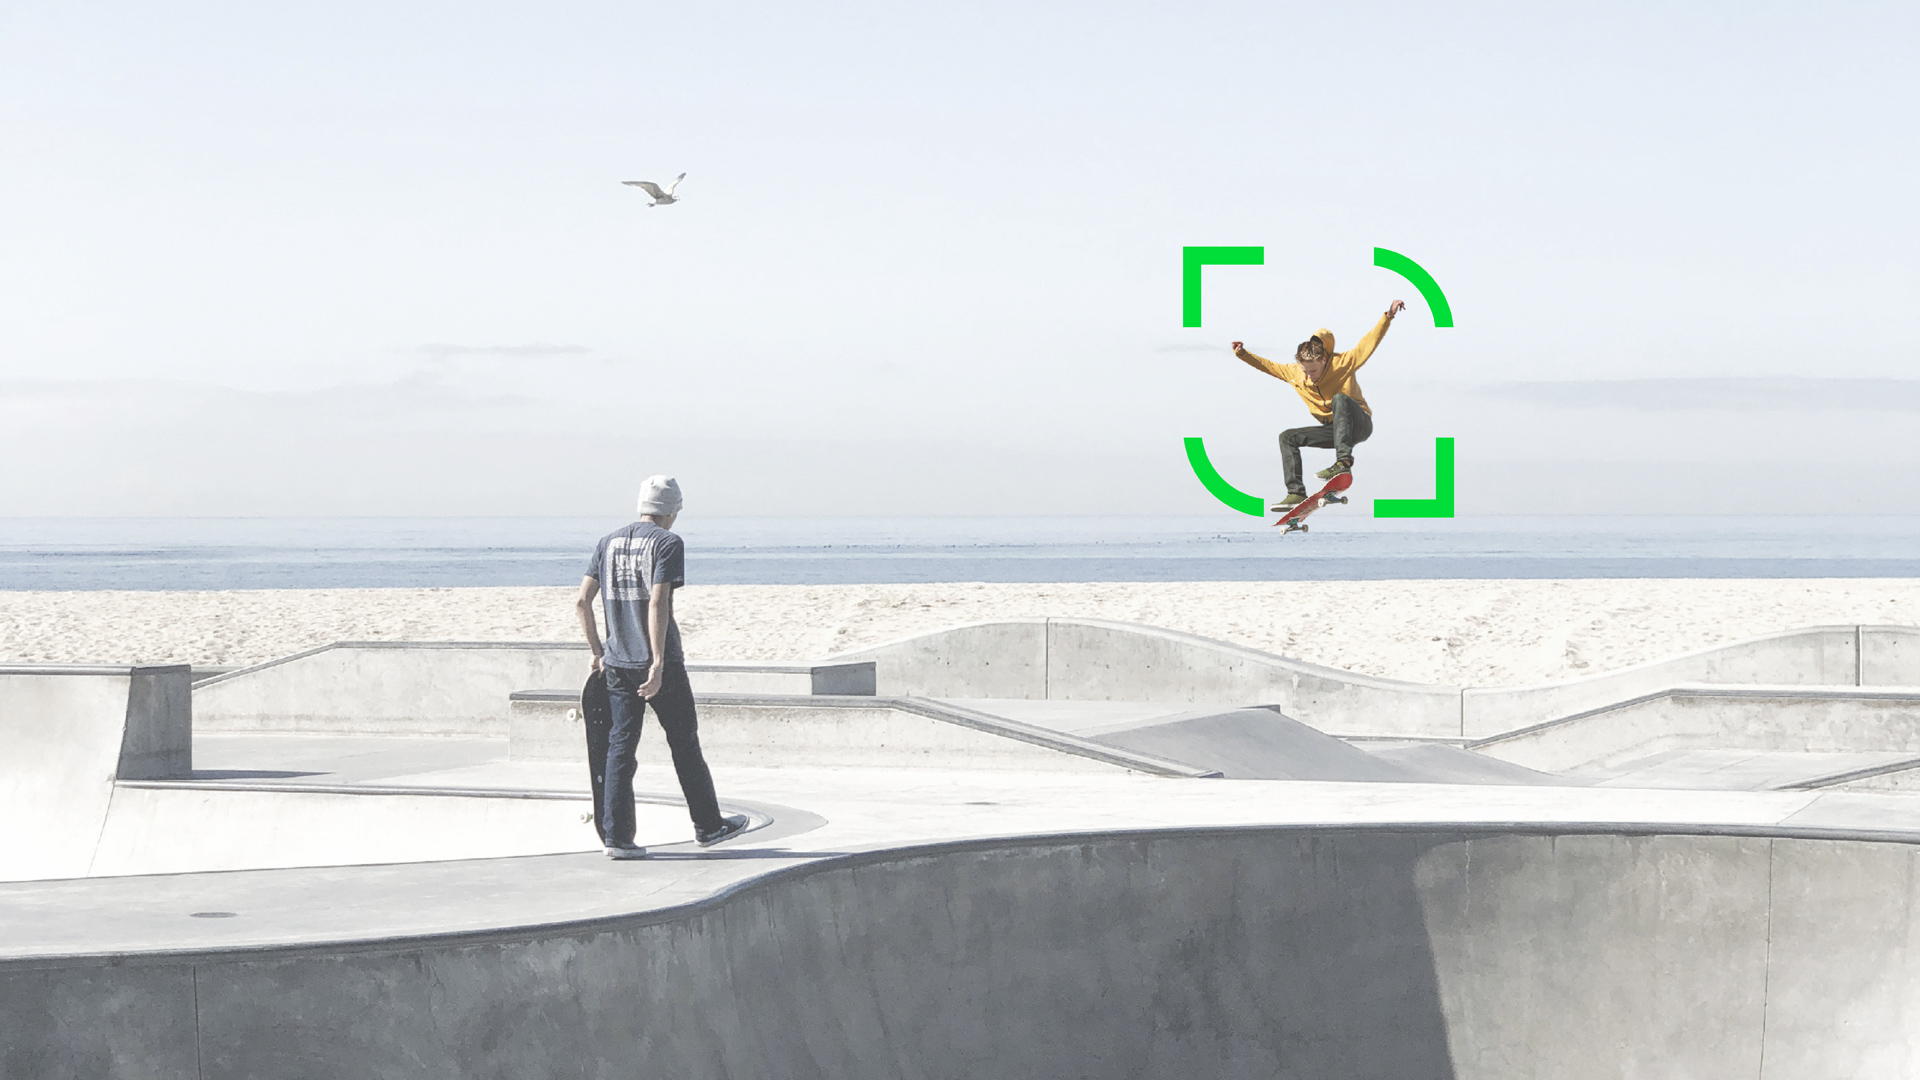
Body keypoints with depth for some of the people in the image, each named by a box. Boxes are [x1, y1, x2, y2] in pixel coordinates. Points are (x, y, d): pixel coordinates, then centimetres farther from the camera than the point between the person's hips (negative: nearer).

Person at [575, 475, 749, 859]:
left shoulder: (608, 542, 10)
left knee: (620, 747, 5)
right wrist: (658, 663, -20)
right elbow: (657, 603, -18)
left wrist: (597, 651, 17)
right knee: (684, 744, 8)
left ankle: (616, 836, 0)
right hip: (657, 662, -5)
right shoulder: (667, 543, -8)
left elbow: (582, 601, 7)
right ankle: (708, 826, 19)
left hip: (617, 664, 5)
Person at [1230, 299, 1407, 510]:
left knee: (1340, 398, -36)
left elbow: (1369, 343, -18)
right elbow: (1267, 365, 10)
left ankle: (1344, 461, -47)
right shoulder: (1294, 373, -1)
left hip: (1360, 425, -6)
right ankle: (1296, 492, -9)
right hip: (1334, 430, 6)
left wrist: (1388, 316, -28)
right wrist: (1243, 354, -1)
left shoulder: (1342, 363, -14)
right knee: (1287, 437, -4)